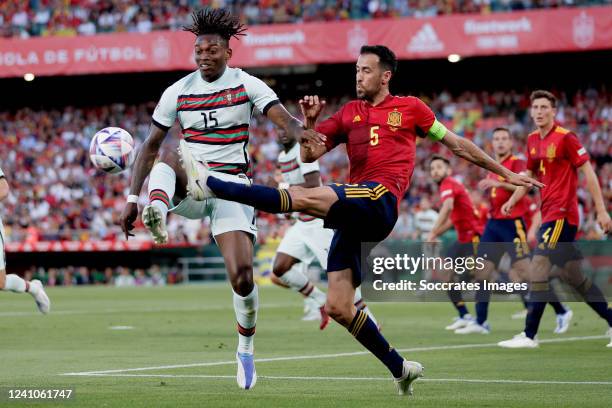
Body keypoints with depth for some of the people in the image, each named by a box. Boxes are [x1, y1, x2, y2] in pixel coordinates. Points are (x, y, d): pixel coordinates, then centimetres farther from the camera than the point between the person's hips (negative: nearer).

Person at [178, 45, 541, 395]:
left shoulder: (410, 108, 12)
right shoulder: (350, 113, 23)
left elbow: (457, 144, 20)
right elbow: (309, 155, 20)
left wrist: (506, 173, 24)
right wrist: (310, 122, 1)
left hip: (381, 200, -7)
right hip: (354, 216, 7)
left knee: (304, 198, -29)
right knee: (338, 308, 0)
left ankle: (210, 185, -35)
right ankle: (401, 369, 11)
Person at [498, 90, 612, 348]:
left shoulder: (565, 138, -11)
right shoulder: (533, 141, 12)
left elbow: (588, 173, -11)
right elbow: (529, 174, 24)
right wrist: (512, 200, 9)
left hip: (561, 213, -9)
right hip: (549, 214, 9)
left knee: (538, 269, -14)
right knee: (572, 276, 12)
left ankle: (529, 335, -12)